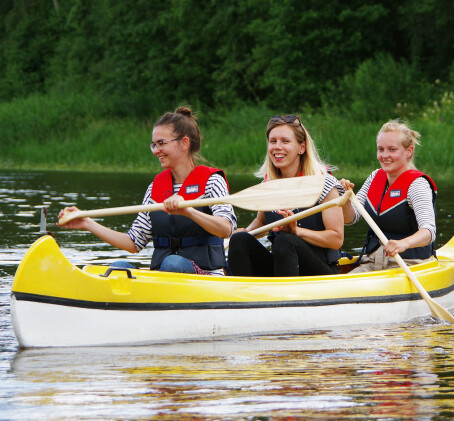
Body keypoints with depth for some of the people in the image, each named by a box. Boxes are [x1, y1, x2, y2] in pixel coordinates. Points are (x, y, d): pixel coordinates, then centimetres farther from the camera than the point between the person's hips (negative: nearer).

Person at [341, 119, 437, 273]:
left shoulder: (417, 184, -12)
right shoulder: (376, 177, 11)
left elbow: (429, 231, -26)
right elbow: (350, 218, 12)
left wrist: (404, 243, -47)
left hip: (408, 264, -6)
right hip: (372, 261, 6)